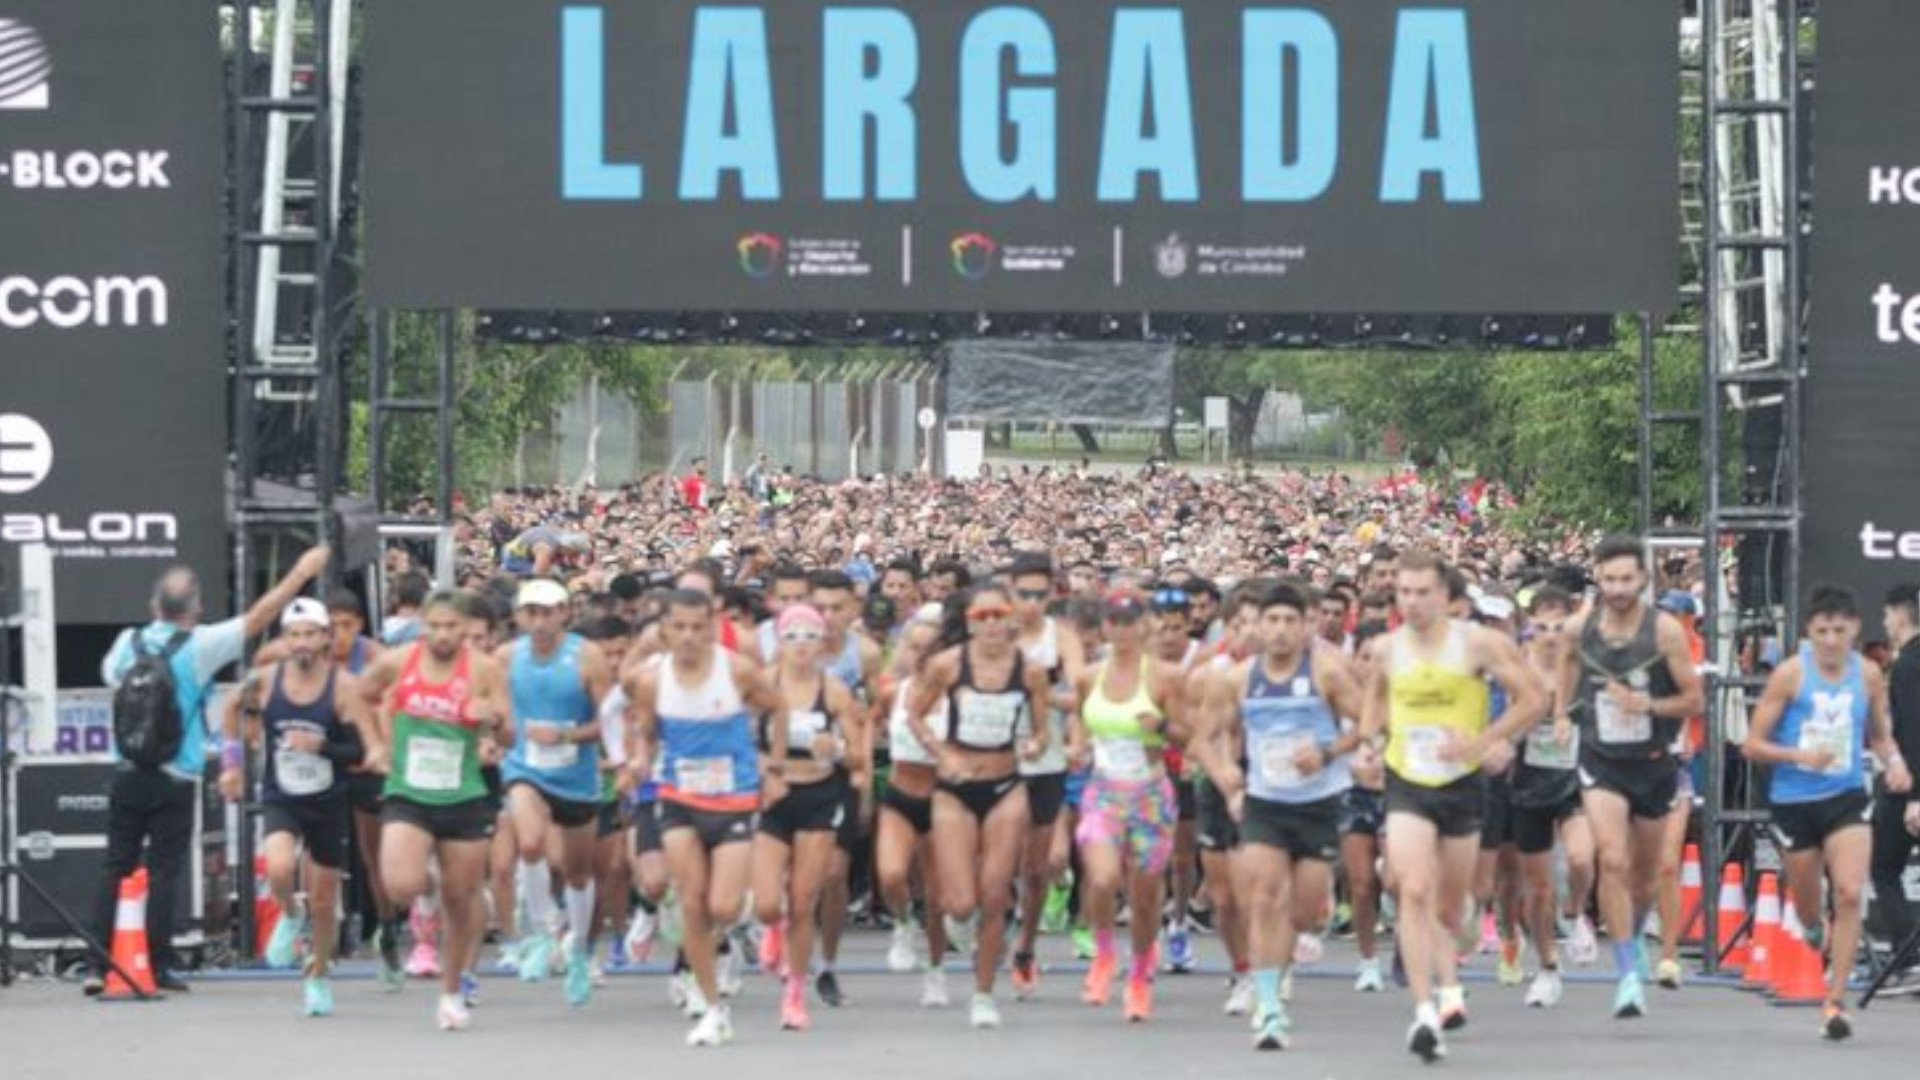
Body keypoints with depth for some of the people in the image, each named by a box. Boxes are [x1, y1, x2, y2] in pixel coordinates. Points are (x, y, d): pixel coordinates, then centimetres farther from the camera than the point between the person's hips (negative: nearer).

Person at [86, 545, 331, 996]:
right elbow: (258, 618, -5)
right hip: (175, 779, -3)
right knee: (164, 872, 1)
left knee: (114, 868, 6)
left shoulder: (129, 642, 4)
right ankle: (159, 968, 1)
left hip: (127, 773, 3)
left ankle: (98, 967, 1)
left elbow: (109, 673, 26)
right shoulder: (199, 645, -7)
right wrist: (302, 572, 2)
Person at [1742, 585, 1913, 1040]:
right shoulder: (1791, 674, -8)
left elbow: (1880, 734, 19)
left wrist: (1894, 762, -3)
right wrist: (1800, 755, -23)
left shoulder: (1868, 675, 2)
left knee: (1850, 894, -17)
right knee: (1807, 908, 11)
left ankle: (1835, 1002, -10)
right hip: (1794, 801, -1)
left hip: (1847, 798, 1)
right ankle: (1817, 935, 50)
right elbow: (1753, 745, -6)